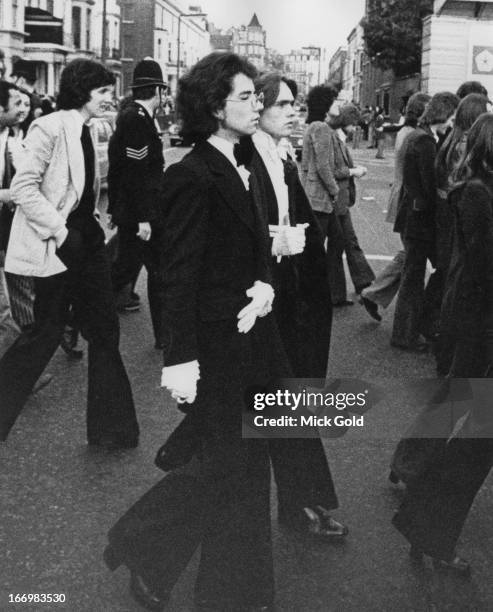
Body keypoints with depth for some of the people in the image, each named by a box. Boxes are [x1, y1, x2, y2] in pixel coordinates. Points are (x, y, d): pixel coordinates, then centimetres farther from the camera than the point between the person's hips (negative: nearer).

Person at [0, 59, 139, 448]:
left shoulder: (85, 131, 12)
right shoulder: (50, 128, -14)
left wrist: (91, 227, 11)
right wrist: (60, 231, -20)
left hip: (86, 240, 9)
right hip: (56, 246, -8)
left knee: (104, 329, 9)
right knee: (46, 332, 0)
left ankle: (111, 426, 18)